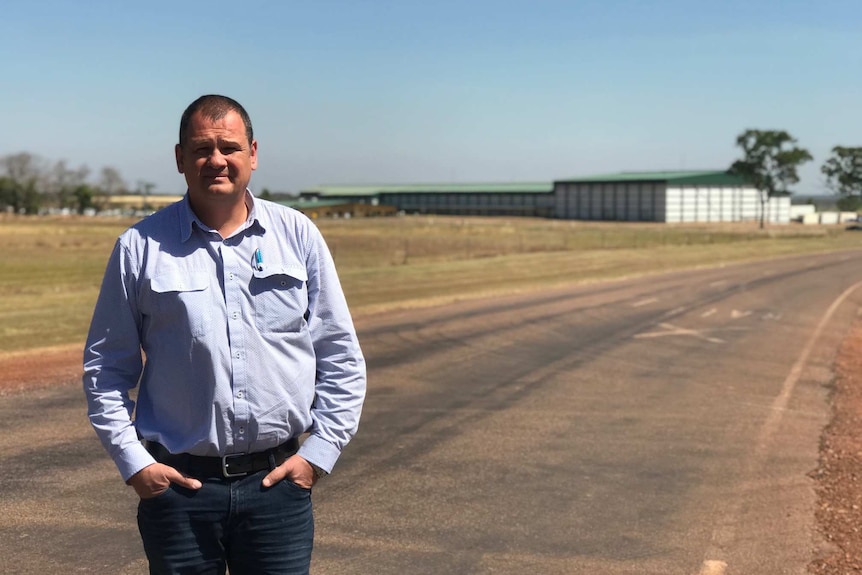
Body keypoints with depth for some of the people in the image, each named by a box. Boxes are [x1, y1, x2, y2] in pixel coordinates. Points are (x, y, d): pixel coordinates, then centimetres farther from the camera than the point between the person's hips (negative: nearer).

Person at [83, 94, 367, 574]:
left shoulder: (298, 236, 4)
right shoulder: (141, 247, 1)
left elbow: (342, 359, 7)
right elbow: (105, 367, 7)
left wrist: (318, 452, 0)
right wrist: (132, 461, -1)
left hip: (278, 481, 1)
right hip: (179, 483, 0)